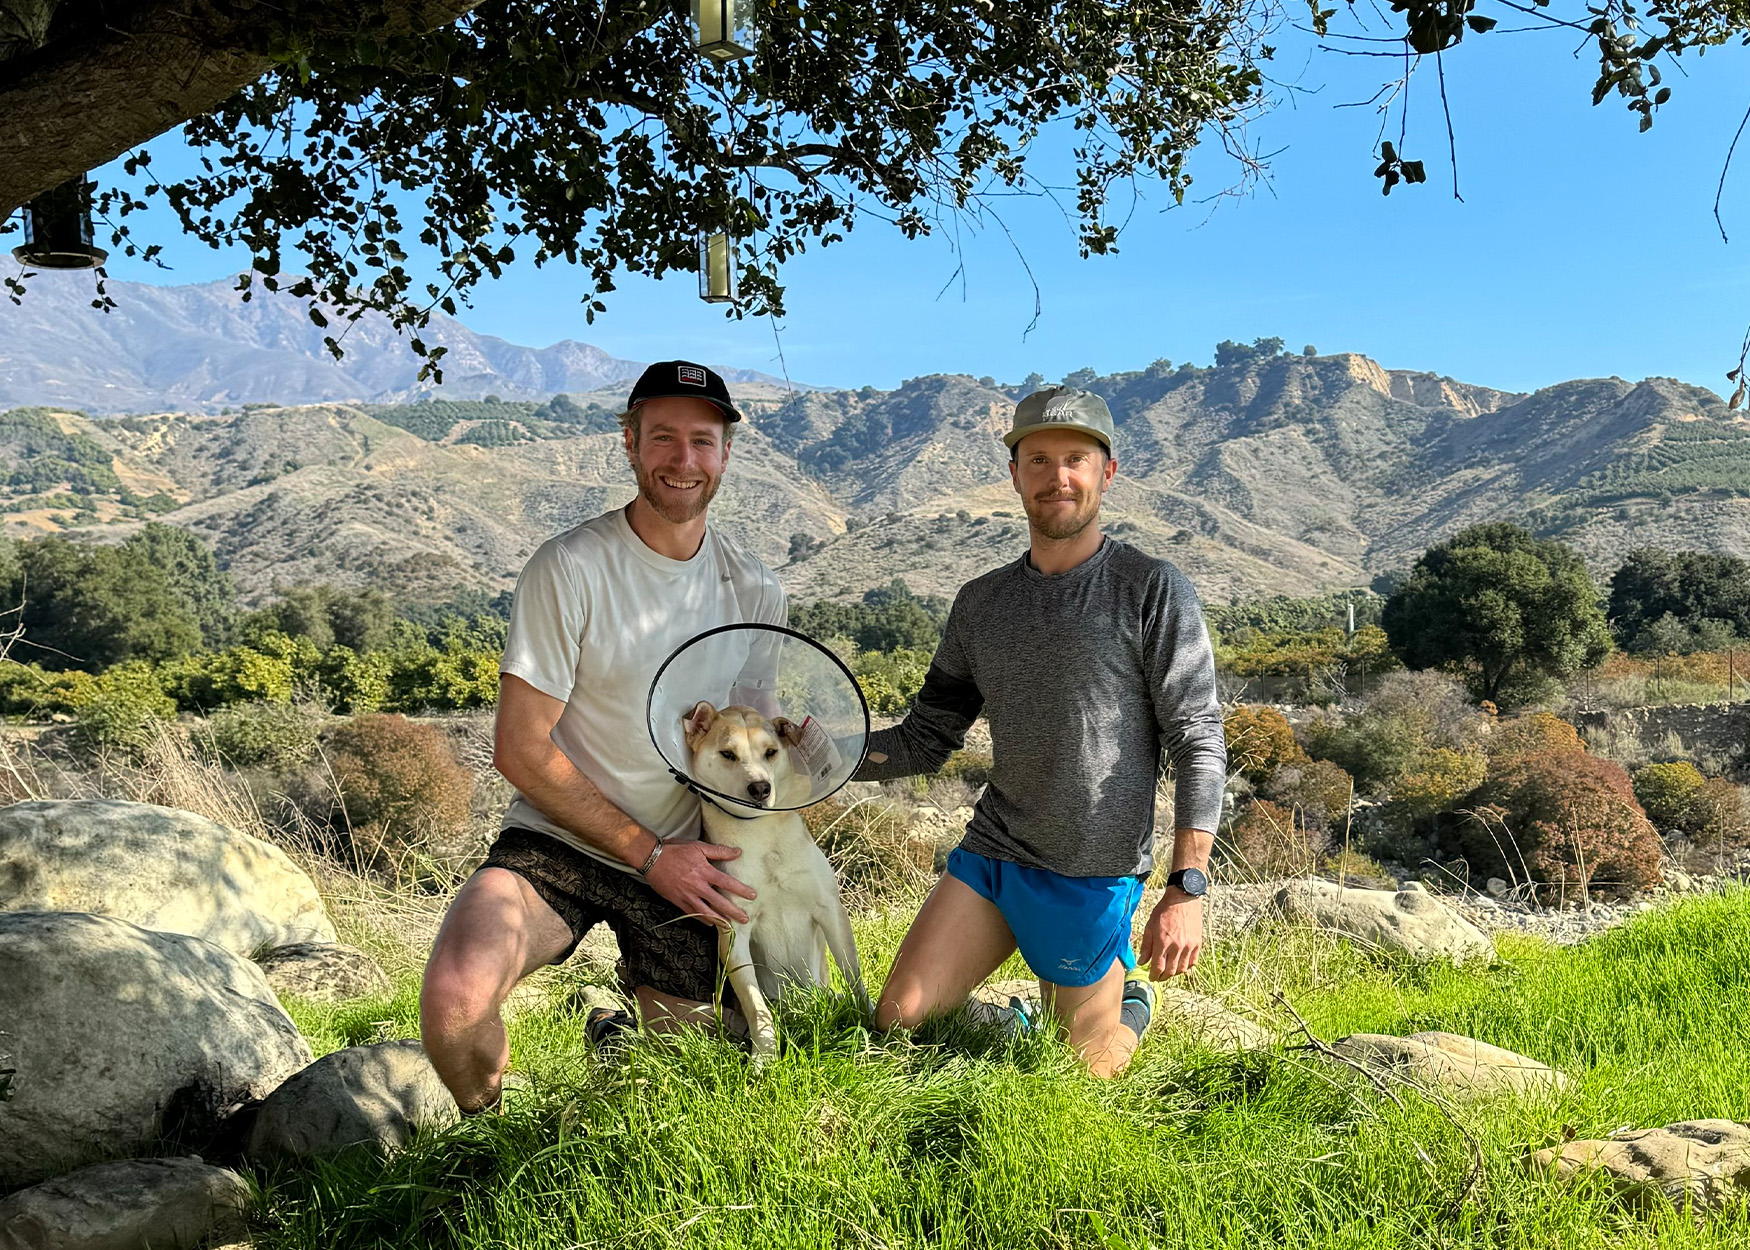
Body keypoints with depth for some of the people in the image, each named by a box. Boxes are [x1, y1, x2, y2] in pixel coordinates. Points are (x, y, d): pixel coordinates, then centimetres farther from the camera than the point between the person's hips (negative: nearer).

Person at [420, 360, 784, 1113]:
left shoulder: (754, 592, 0)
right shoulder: (570, 569, -14)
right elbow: (520, 749, -14)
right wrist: (650, 854, -15)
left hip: (682, 862, 4)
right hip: (558, 846, -4)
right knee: (456, 998, -31)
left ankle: (613, 1032, 48)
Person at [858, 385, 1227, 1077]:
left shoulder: (1153, 591, -8)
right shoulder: (982, 602, 7)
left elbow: (1198, 742, -10)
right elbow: (927, 738, 10)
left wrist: (1188, 888, -17)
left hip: (1093, 877, -4)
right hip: (989, 851, 4)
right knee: (896, 1021, -1)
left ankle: (1128, 1003, 39)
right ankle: (1018, 1020, 27)